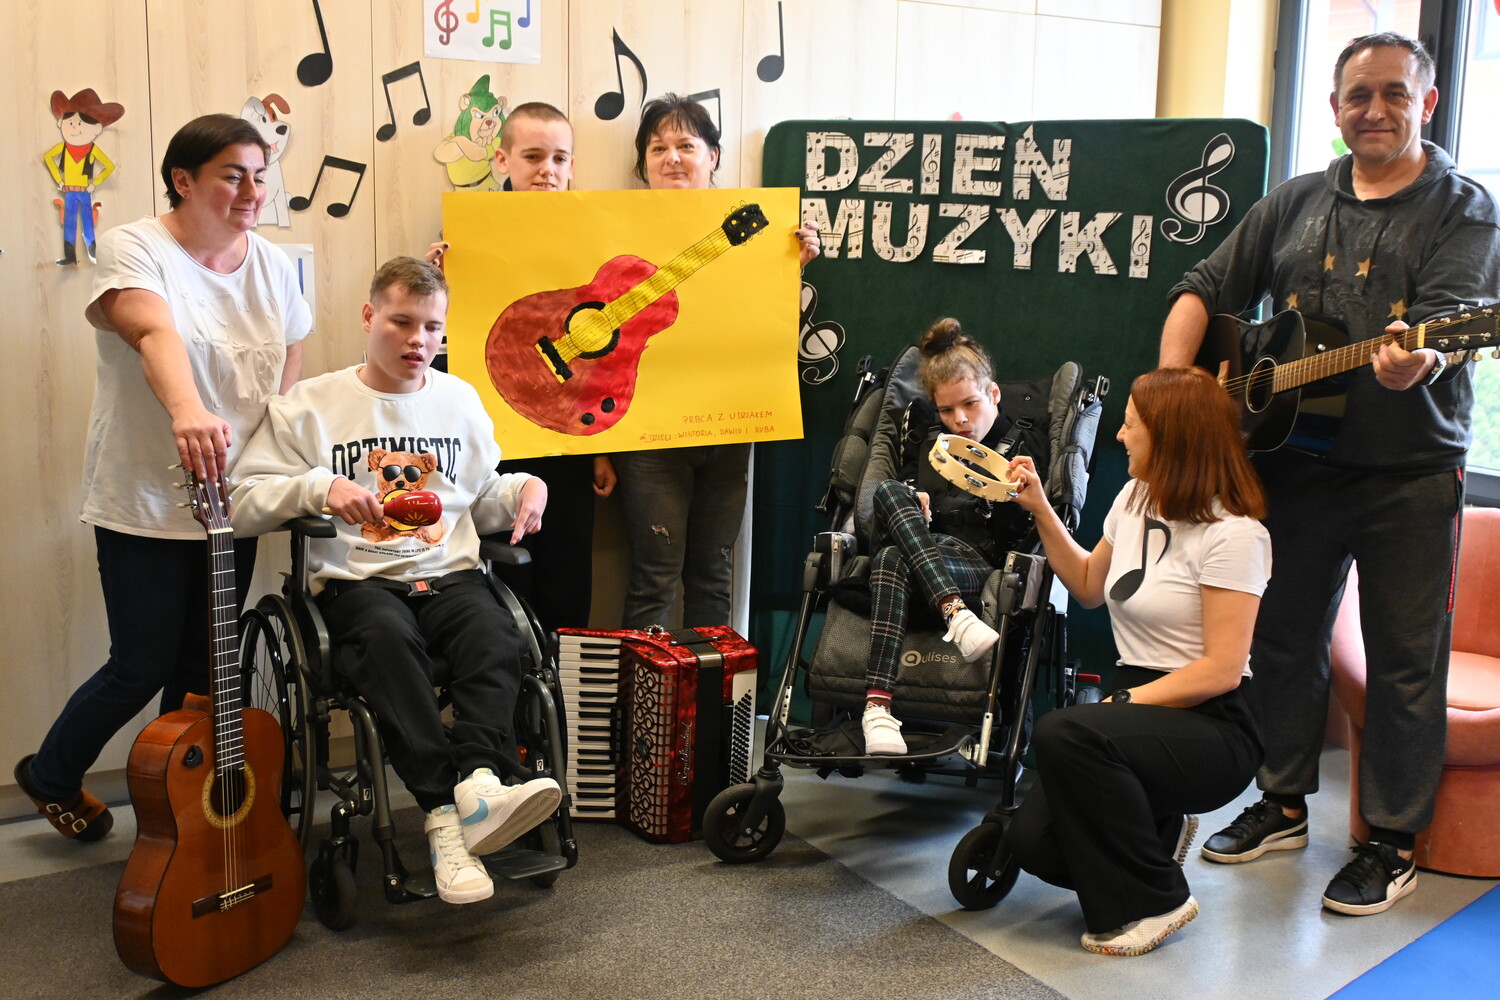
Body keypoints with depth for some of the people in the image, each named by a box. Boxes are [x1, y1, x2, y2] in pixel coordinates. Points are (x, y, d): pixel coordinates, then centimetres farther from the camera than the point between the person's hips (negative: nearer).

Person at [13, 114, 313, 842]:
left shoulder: (272, 266, 7)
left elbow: (290, 381, 12)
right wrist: (187, 411, -50)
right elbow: (156, 332, -32)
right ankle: (50, 775, 30)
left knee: (203, 671, 11)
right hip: (145, 506, -5)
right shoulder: (135, 248, -11)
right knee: (143, 667, 2)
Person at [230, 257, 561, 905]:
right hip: (357, 580, -3)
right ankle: (445, 817, -43)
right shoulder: (308, 407, 8)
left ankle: (480, 782, -50)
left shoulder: (460, 401, 19)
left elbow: (484, 504, 25)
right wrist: (320, 487, -16)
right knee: (388, 636, -37)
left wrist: (525, 487, 3)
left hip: (451, 575, 3)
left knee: (494, 633, -32)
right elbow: (243, 504, 0)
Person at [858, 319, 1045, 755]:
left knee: (891, 560, -33)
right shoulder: (931, 446, 27)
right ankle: (957, 615, -43)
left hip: (984, 565, -4)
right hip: (922, 550, 5)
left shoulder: (1026, 444, 13)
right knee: (889, 490, -29)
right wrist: (913, 509, 0)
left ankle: (877, 704, -46)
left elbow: (1034, 532, 3)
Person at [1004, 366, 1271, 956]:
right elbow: (1088, 587, 23)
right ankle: (1157, 831, 18)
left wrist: (1124, 704, -21)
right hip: (1139, 703, 7)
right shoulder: (1134, 499, 8)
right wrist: (1040, 509, 14)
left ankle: (1154, 900, -12)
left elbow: (1221, 670, -19)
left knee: (1063, 735, -34)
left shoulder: (1233, 533, -16)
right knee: (1031, 842, -13)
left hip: (1210, 725, -7)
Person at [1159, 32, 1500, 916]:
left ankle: (1394, 841, 16)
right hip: (1298, 460, 5)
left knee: (1406, 658, 3)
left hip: (1410, 470, -4)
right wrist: (1172, 381, -6)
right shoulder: (1295, 205, 9)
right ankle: (1284, 804, 30)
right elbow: (1207, 291, 10)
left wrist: (1419, 359, -43)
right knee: (1285, 635, 13)